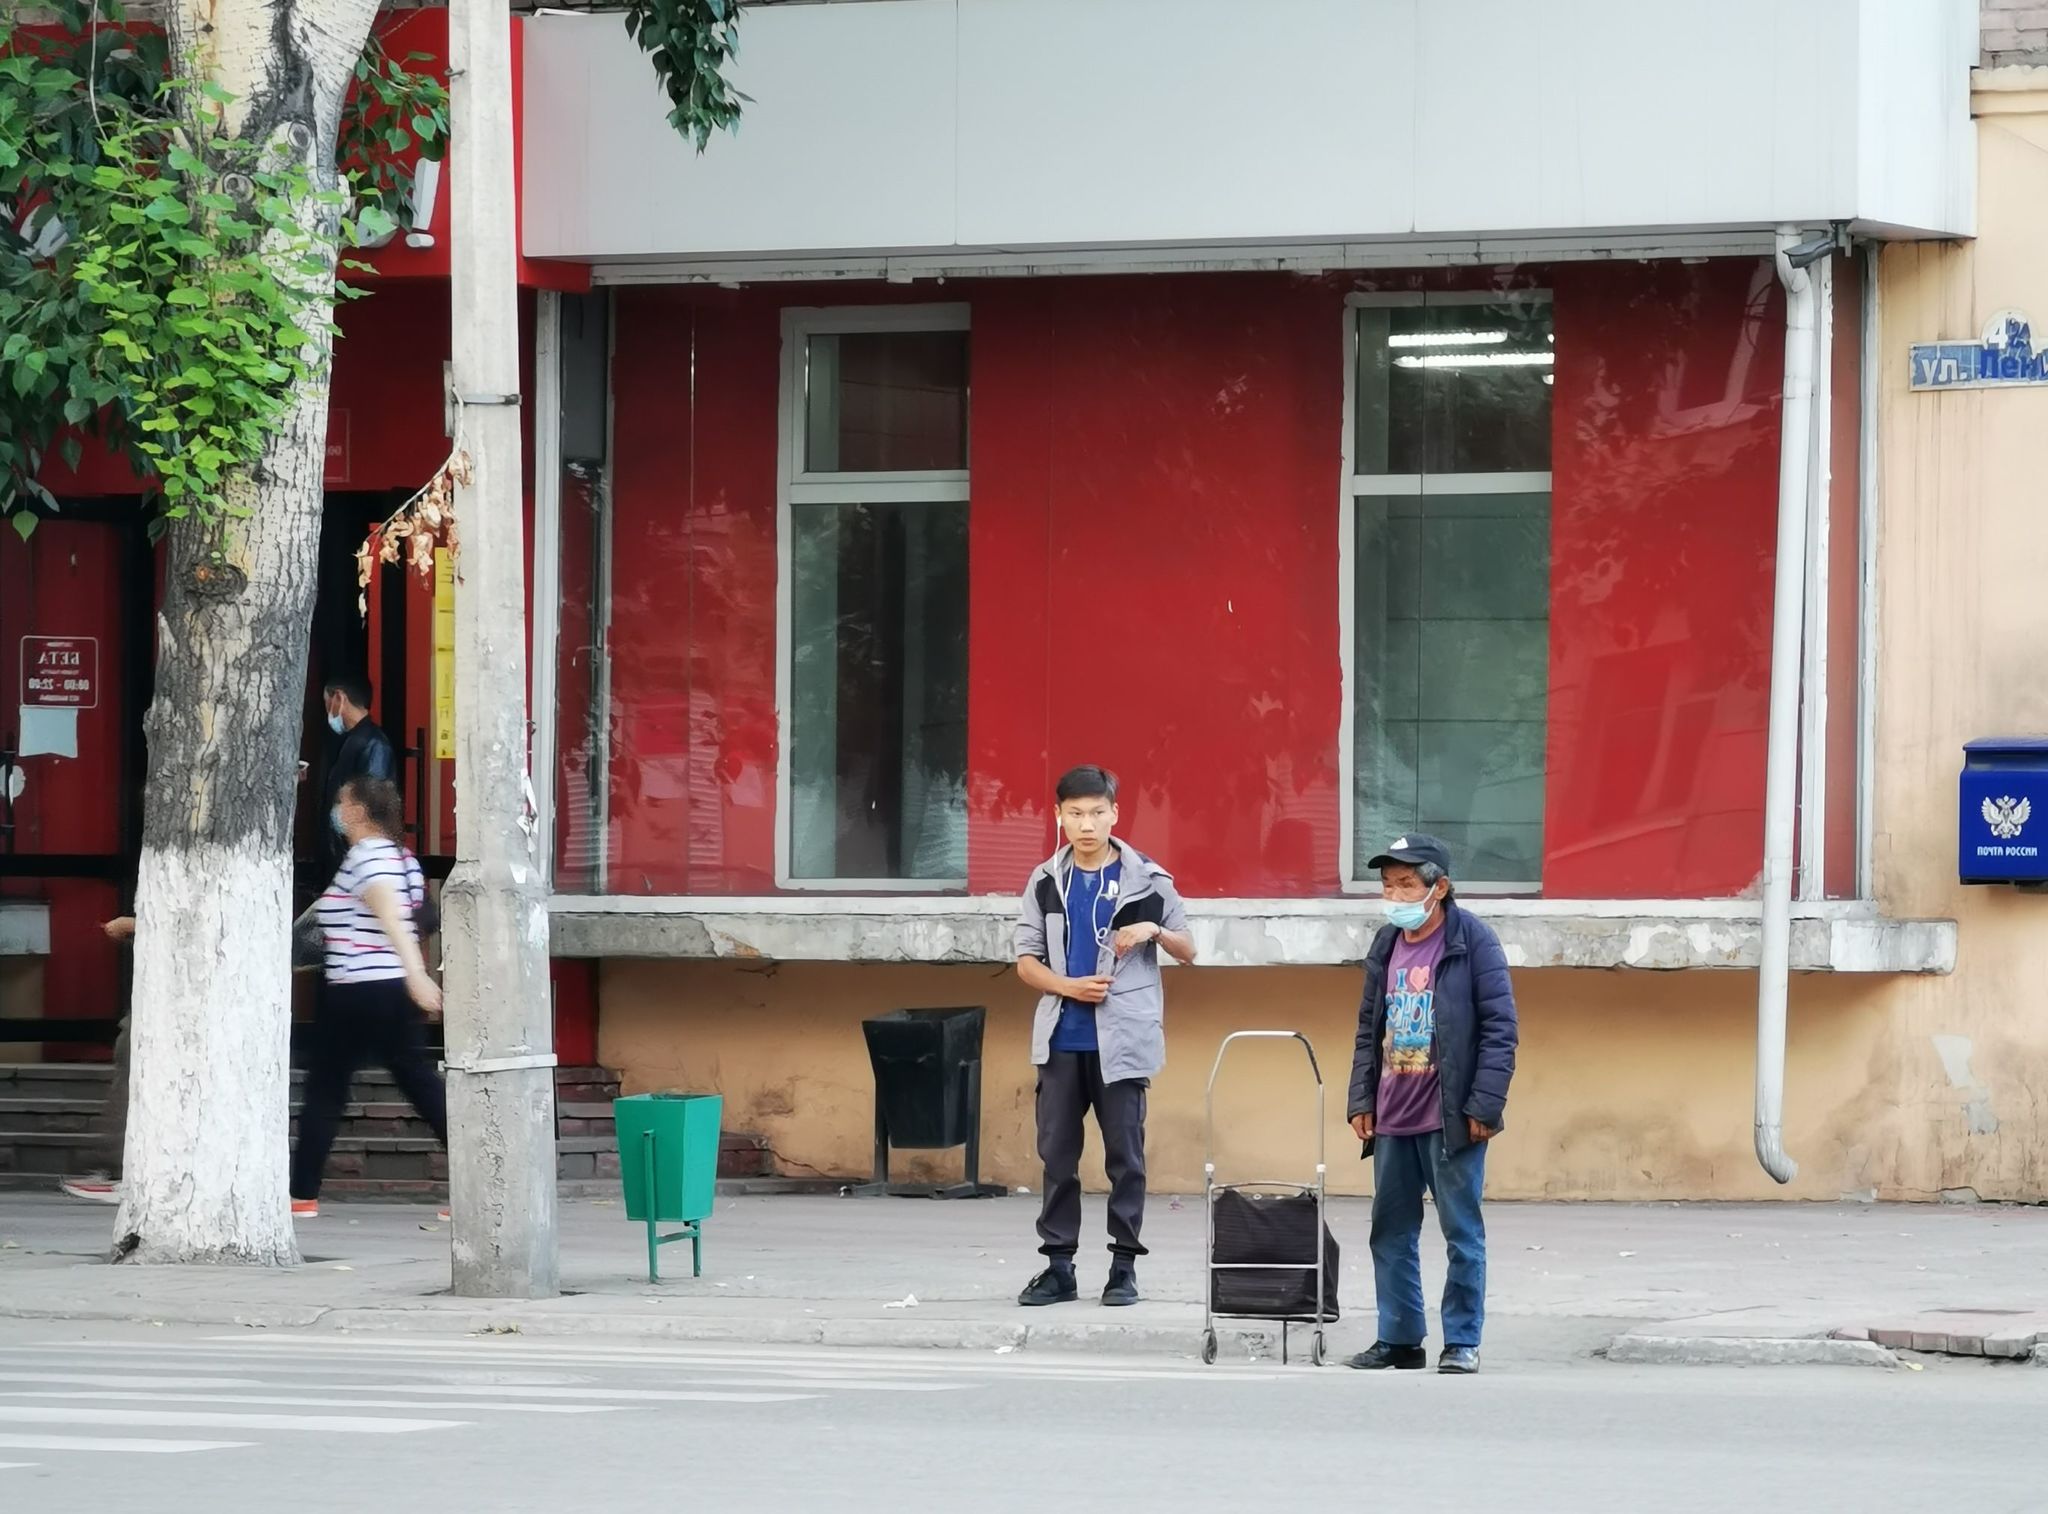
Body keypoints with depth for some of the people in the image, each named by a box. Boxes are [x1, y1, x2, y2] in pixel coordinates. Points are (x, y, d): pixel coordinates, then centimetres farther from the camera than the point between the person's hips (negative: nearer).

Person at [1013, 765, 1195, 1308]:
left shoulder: (1146, 880, 2)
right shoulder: (1046, 882, 8)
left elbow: (1188, 952, 8)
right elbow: (1026, 961, 8)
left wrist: (1155, 930, -12)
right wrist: (1067, 986, -10)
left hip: (1121, 1040, -2)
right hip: (1061, 1039, 2)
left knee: (1125, 1155, 0)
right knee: (1057, 1154, 3)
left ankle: (1124, 1267, 6)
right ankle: (1059, 1267, 9)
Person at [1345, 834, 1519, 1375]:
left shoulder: (1473, 942, -8)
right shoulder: (1387, 946, 11)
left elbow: (1500, 1027, -10)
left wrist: (1484, 1105, -14)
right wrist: (1361, 1100, 11)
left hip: (1451, 1121, -7)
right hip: (1392, 1120, 7)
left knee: (1462, 1233, -1)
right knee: (1391, 1232, 10)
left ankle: (1462, 1342, 6)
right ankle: (1399, 1338, 18)